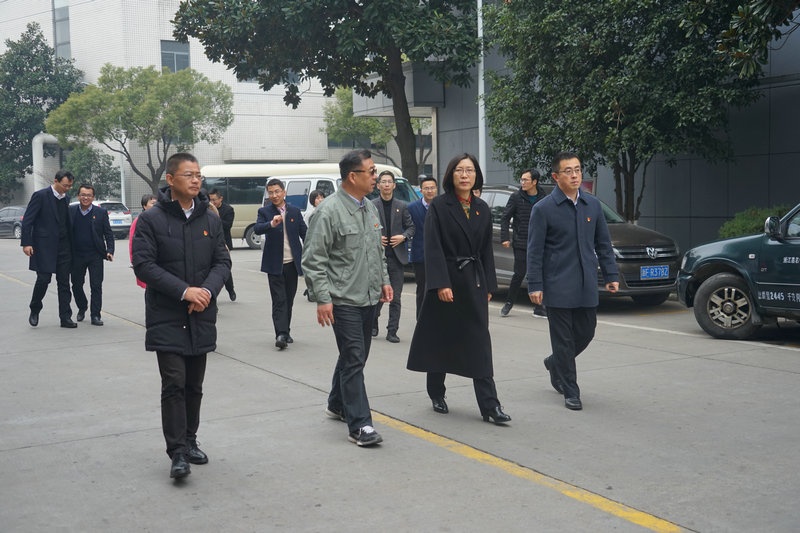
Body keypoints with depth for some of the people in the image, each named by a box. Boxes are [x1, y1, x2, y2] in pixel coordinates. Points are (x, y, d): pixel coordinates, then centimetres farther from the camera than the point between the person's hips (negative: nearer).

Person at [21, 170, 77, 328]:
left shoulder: (66, 198, 11)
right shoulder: (40, 196, -8)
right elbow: (27, 220, -8)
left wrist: (71, 244, 12)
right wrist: (26, 243, -16)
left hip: (63, 246, 6)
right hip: (44, 245, -5)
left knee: (64, 283, 4)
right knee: (43, 279, -7)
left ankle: (65, 317, 6)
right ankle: (34, 311, 16)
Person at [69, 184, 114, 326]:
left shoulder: (101, 213, -1)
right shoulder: (70, 211, 2)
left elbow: (108, 234, 2)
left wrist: (110, 251, -11)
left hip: (95, 255, -2)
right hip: (76, 255, 2)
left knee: (96, 286, -2)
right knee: (76, 285, 12)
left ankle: (95, 315, 5)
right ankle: (82, 308, 36)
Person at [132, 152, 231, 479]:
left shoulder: (210, 220, 8)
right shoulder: (151, 219, -5)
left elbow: (223, 262, 6)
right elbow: (143, 264, -11)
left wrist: (207, 290, -13)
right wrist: (184, 291, -19)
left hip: (201, 316, 4)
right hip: (166, 317, -4)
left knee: (194, 385, 13)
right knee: (174, 384, -8)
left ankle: (190, 441, 26)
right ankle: (178, 451, -2)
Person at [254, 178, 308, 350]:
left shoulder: (295, 211, 6)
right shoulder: (264, 212, -1)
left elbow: (304, 233, 7)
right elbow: (257, 229, -18)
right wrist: (271, 224, -37)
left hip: (292, 263, 3)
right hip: (275, 264, -3)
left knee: (289, 299, 11)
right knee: (279, 300, -7)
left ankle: (285, 331, 23)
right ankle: (281, 334, -10)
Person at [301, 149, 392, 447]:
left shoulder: (370, 208, 12)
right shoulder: (329, 211, -14)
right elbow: (313, 259, -14)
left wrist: (384, 280, 16)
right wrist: (322, 298, -18)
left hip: (369, 298, 8)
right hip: (344, 300, -8)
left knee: (355, 356, 18)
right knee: (354, 359, -8)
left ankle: (337, 405, 36)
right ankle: (359, 425, -4)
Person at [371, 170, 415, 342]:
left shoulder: (402, 206, 9)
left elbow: (410, 227, 12)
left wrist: (403, 237, -6)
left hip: (397, 257, 2)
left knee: (395, 297, 1)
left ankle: (392, 332, 7)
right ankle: (373, 324, 26)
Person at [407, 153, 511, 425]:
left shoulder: (482, 209, 8)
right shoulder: (438, 206, -6)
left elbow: (486, 250, 12)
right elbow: (433, 248, -12)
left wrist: (489, 285, 9)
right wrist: (441, 284, -20)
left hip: (474, 282, 4)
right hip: (447, 281, -3)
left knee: (479, 343, -2)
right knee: (440, 341, 8)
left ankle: (489, 405, -3)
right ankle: (436, 395, 26)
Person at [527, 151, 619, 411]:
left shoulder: (593, 205, 8)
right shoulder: (543, 209, -6)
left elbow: (603, 243, 13)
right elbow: (534, 251, -6)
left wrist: (611, 275, 8)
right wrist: (535, 286, -10)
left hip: (586, 285, 5)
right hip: (558, 286, -5)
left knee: (586, 332, 11)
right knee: (563, 338, 2)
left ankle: (555, 363, 38)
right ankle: (570, 392, 14)